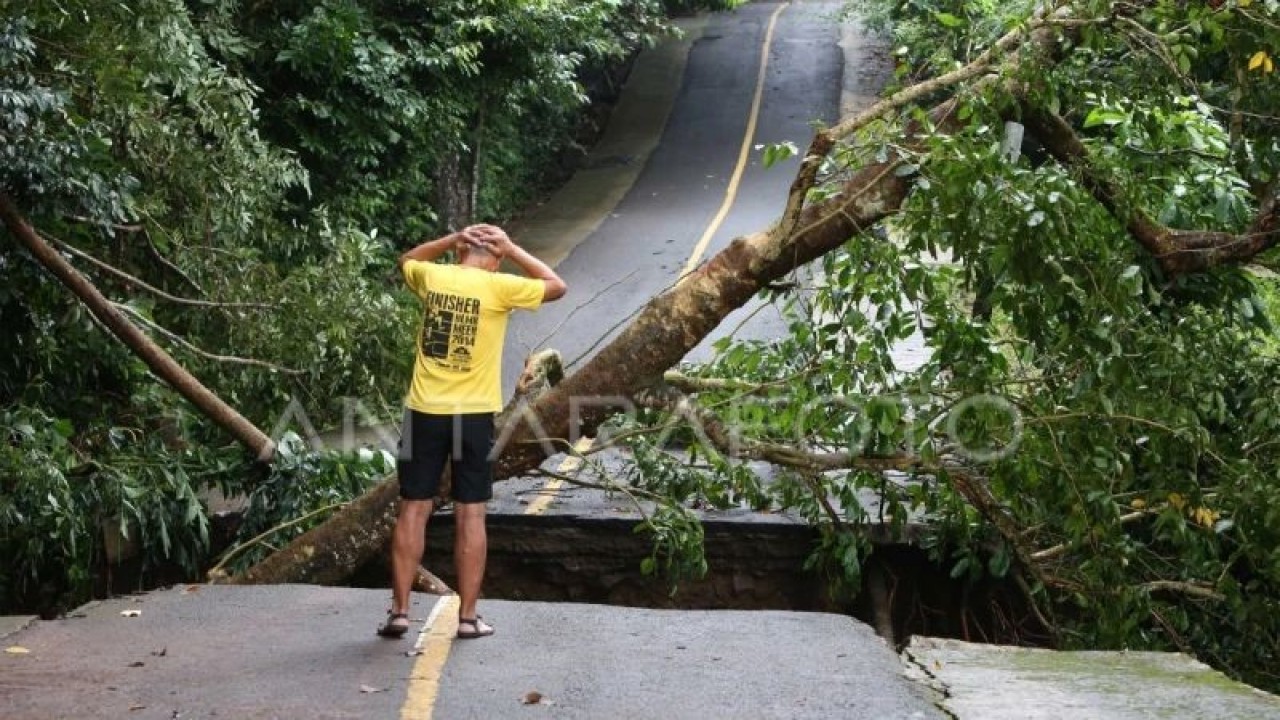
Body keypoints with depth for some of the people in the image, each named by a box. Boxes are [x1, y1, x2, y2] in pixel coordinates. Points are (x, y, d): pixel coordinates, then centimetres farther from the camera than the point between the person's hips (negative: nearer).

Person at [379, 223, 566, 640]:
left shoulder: (430, 277, 2)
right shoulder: (498, 287, -8)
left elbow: (406, 261, 27)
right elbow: (556, 286, 6)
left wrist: (450, 240, 15)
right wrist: (512, 250, 8)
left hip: (425, 411, 2)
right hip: (474, 414, -2)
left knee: (414, 510, 7)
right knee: (470, 514, 4)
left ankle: (399, 611, 8)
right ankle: (467, 617, 7)